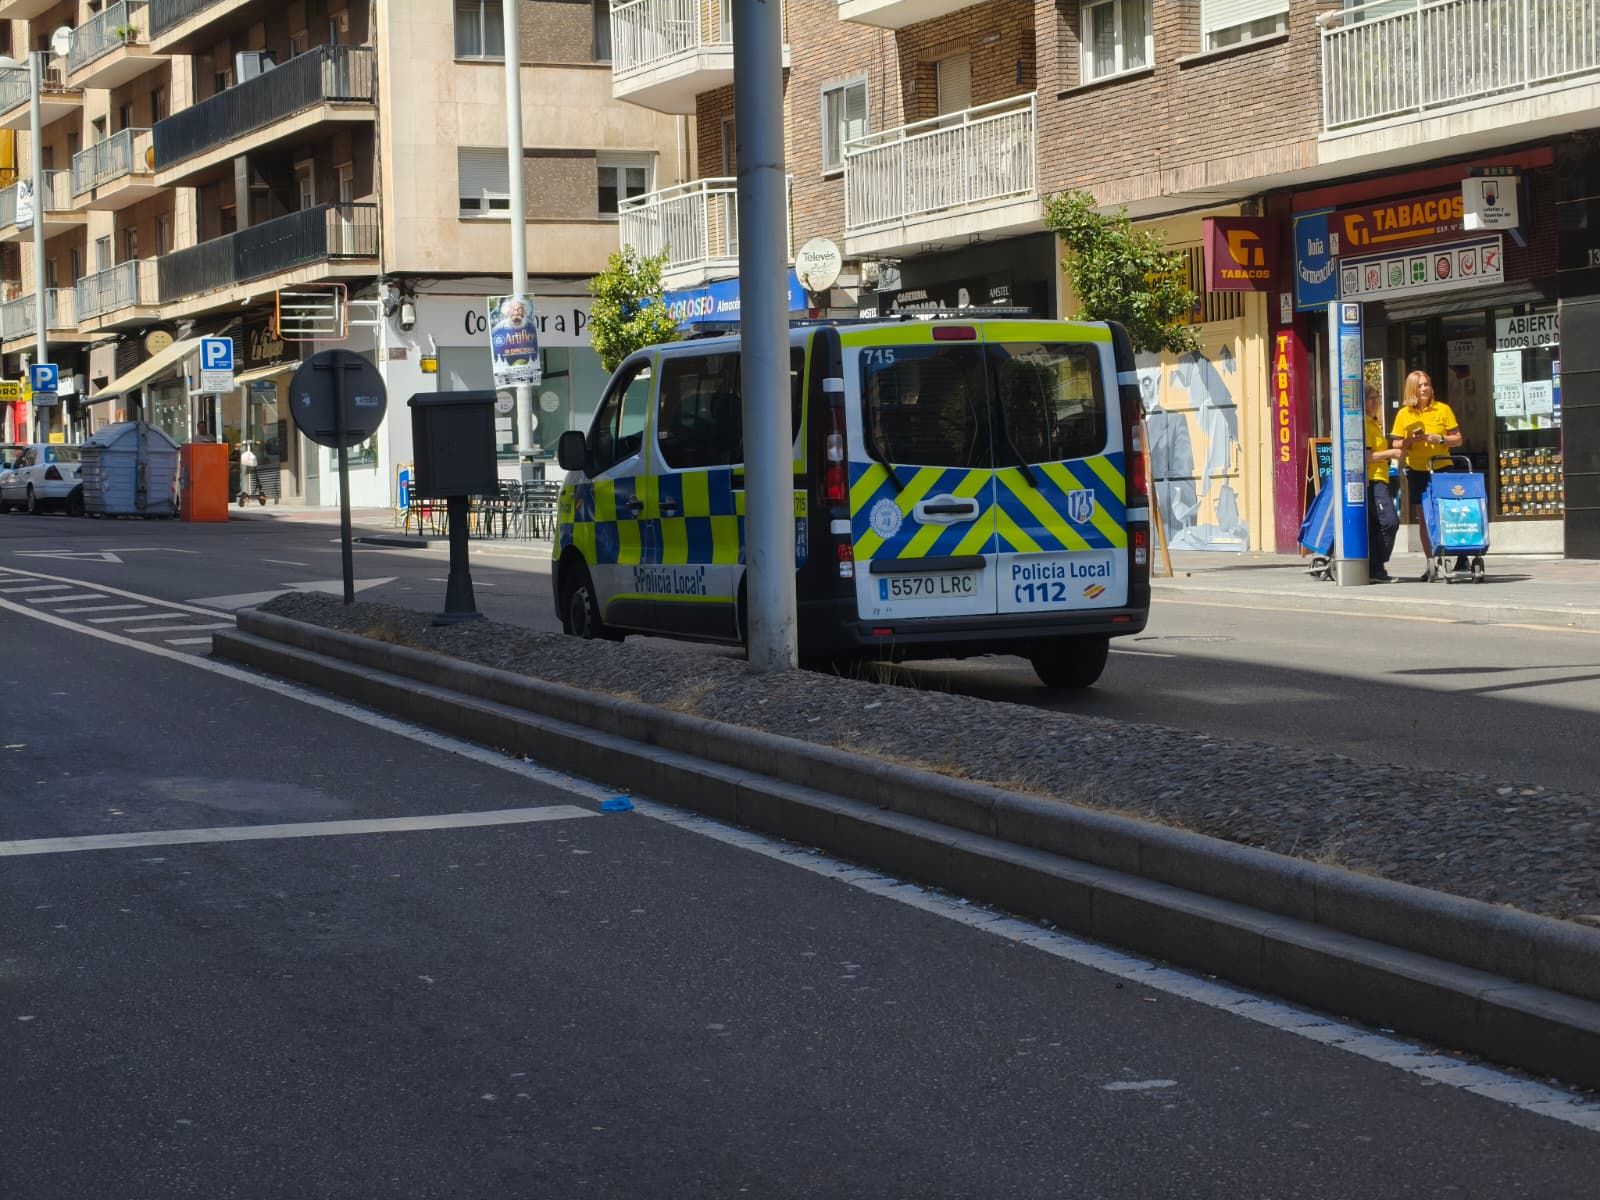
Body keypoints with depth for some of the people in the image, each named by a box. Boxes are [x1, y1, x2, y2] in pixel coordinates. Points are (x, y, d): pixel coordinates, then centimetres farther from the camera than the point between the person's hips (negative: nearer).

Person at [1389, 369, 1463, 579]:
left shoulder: (1443, 409, 3)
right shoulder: (1404, 414, 5)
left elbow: (1457, 439, 4)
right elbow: (1396, 446, 7)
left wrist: (1440, 439, -13)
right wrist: (1411, 441, -12)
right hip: (1417, 472, 2)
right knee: (1424, 519, 2)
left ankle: (1462, 558, 0)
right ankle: (1431, 564, 5)